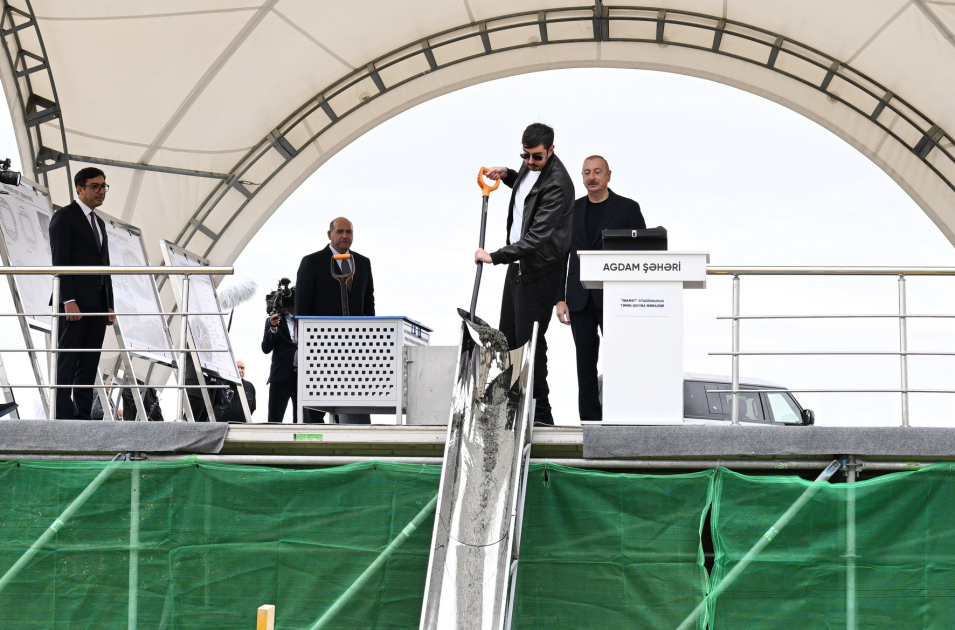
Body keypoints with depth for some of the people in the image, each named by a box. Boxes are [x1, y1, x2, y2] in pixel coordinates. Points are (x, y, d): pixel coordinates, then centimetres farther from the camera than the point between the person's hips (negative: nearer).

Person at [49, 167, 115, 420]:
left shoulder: (99, 223, 21)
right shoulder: (64, 217, -4)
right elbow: (60, 261, -13)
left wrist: (110, 305, 14)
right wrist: (69, 301, -20)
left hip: (98, 303, 8)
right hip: (75, 301, -8)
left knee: (89, 362, 4)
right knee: (67, 360, -7)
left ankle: (82, 415, 5)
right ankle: (63, 416, -8)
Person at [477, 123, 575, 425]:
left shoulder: (557, 184, -23)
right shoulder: (531, 167, 6)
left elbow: (538, 236, -28)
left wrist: (494, 256, -27)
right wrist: (507, 175, 12)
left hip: (538, 271, -10)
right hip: (517, 264, 10)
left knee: (530, 342, -8)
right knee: (507, 339, 12)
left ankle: (540, 415, -1)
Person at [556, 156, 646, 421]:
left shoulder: (627, 208, 3)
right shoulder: (572, 210, 13)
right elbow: (562, 256, 12)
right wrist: (561, 298, 5)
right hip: (580, 299, 3)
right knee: (585, 360, 4)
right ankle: (589, 421, 7)